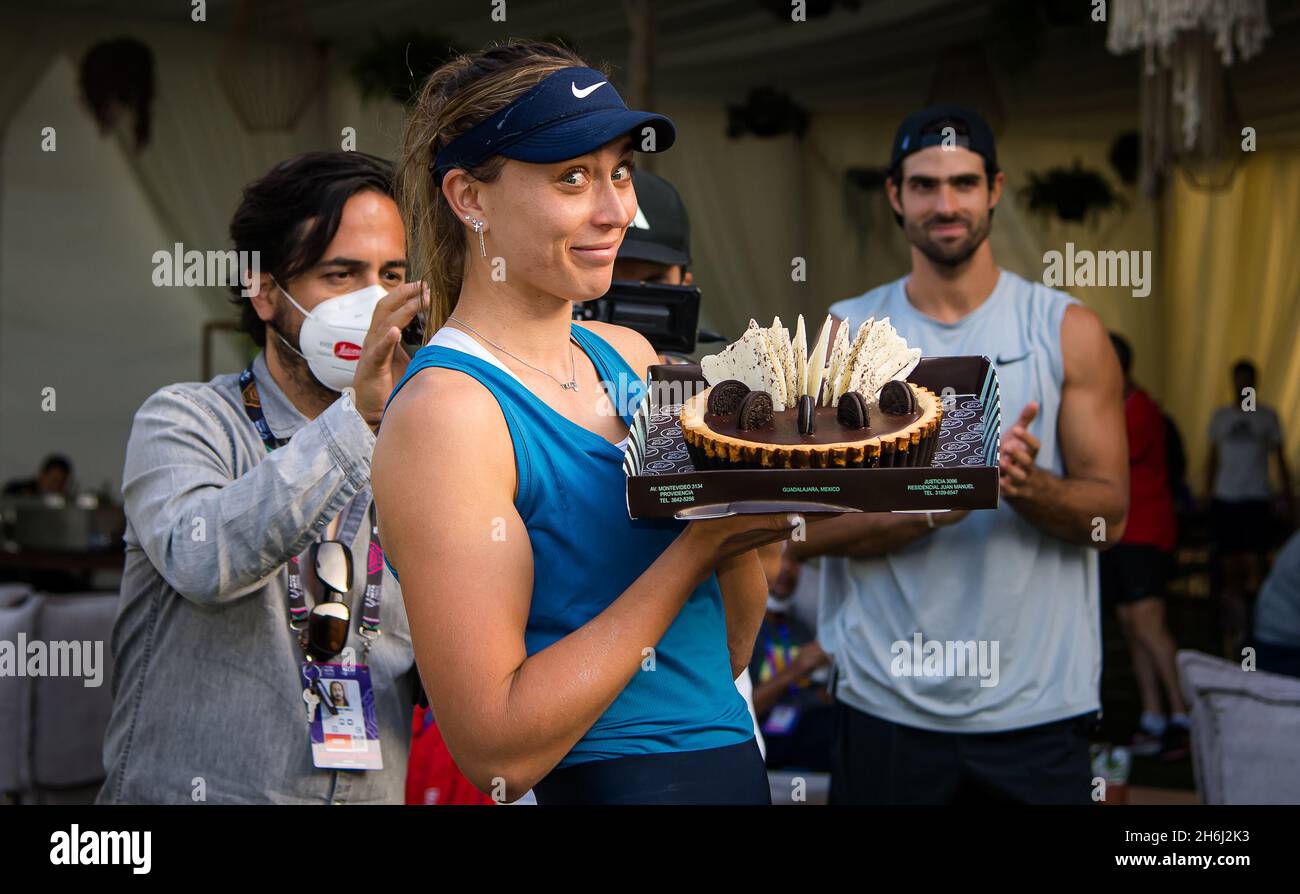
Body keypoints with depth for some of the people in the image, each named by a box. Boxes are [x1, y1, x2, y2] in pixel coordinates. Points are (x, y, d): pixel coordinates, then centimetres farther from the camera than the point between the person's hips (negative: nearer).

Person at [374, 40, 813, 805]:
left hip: (733, 755, 7)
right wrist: (698, 546, -22)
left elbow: (728, 648, 9)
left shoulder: (627, 356, 3)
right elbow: (497, 751, -24)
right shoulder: (446, 409, -18)